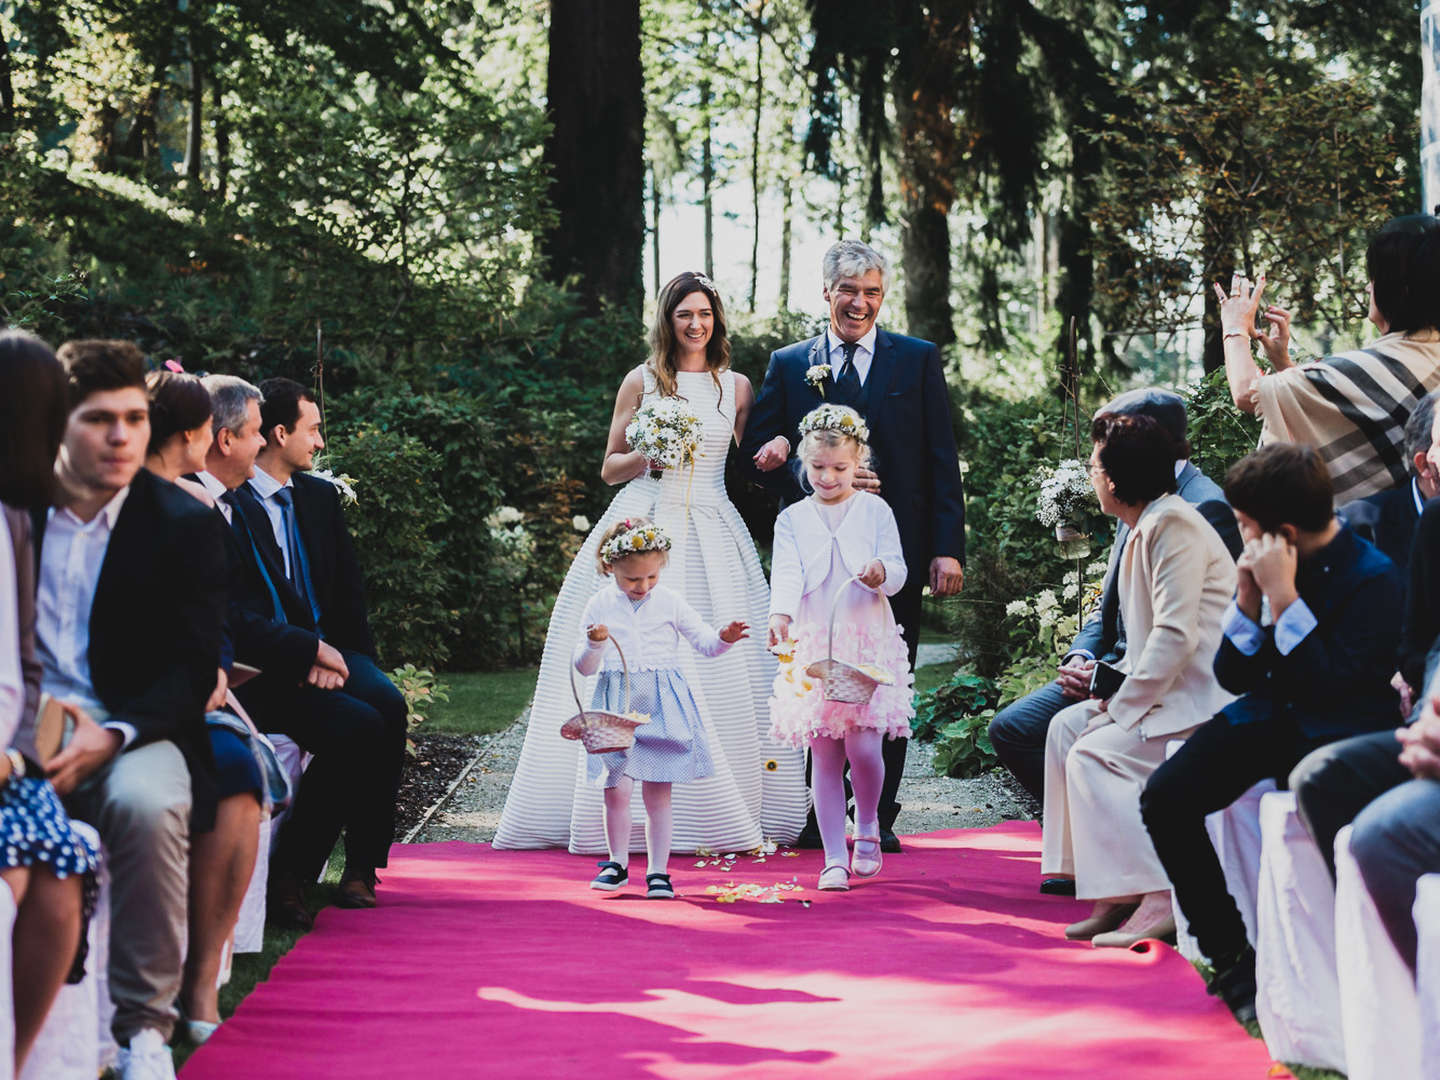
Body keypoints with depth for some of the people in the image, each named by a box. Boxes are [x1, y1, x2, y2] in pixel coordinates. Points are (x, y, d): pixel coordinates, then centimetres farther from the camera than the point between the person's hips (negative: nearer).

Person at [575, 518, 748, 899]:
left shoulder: (670, 602, 4)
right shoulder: (600, 606, 3)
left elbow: (703, 643, 10)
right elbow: (585, 667, 5)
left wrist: (724, 639, -12)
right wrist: (594, 644, -16)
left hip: (662, 706, 0)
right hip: (617, 704, 0)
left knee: (658, 793, 0)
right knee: (617, 790, -6)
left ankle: (658, 871, 8)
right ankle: (617, 864, 13)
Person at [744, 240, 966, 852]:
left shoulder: (918, 361, 7)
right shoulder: (788, 365, 9)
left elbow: (941, 460, 3)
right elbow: (759, 455, 5)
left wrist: (948, 547, -5)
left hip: (896, 547, -1)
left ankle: (880, 819, 11)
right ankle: (817, 817, 10)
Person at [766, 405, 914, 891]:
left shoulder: (875, 510, 4)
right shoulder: (792, 519, 6)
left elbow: (897, 569, -1)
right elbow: (787, 573, -7)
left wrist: (880, 572, -25)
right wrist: (781, 614, -26)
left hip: (868, 645, -1)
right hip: (812, 647, 1)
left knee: (863, 746, -11)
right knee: (824, 756, 1)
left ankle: (867, 824, 18)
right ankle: (834, 858, 7)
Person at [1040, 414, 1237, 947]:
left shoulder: (1173, 524, -15)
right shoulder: (1145, 528, 17)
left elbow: (1177, 634, -22)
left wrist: (1121, 708, -18)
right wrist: (1116, 686, 4)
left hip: (1206, 697, -11)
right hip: (1174, 689, 11)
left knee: (1095, 754, -19)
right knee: (1067, 726, 7)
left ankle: (1159, 900, -22)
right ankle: (1114, 896, 2)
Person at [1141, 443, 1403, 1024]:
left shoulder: (1374, 578, -13)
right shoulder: (1267, 565, 5)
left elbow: (1337, 688, -22)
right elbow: (1234, 676, 10)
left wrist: (1285, 597, -22)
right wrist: (1249, 599, -6)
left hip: (1337, 733, -6)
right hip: (1270, 715, 6)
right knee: (1165, 798, -16)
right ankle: (1232, 957, -7)